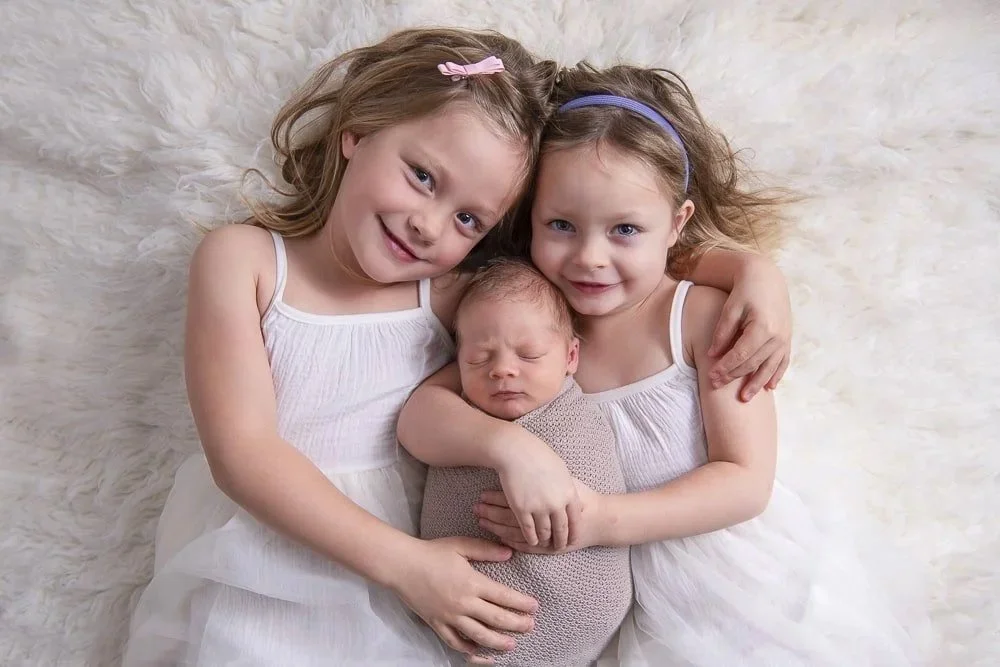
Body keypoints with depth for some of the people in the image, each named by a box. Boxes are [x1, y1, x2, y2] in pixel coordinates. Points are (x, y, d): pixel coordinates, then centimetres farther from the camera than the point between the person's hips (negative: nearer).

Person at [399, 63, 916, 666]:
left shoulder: (705, 315, -17)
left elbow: (744, 481, -17)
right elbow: (419, 417, -15)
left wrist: (606, 521, -29)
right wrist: (508, 446, -35)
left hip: (750, 574, -1)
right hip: (631, 592, 2)